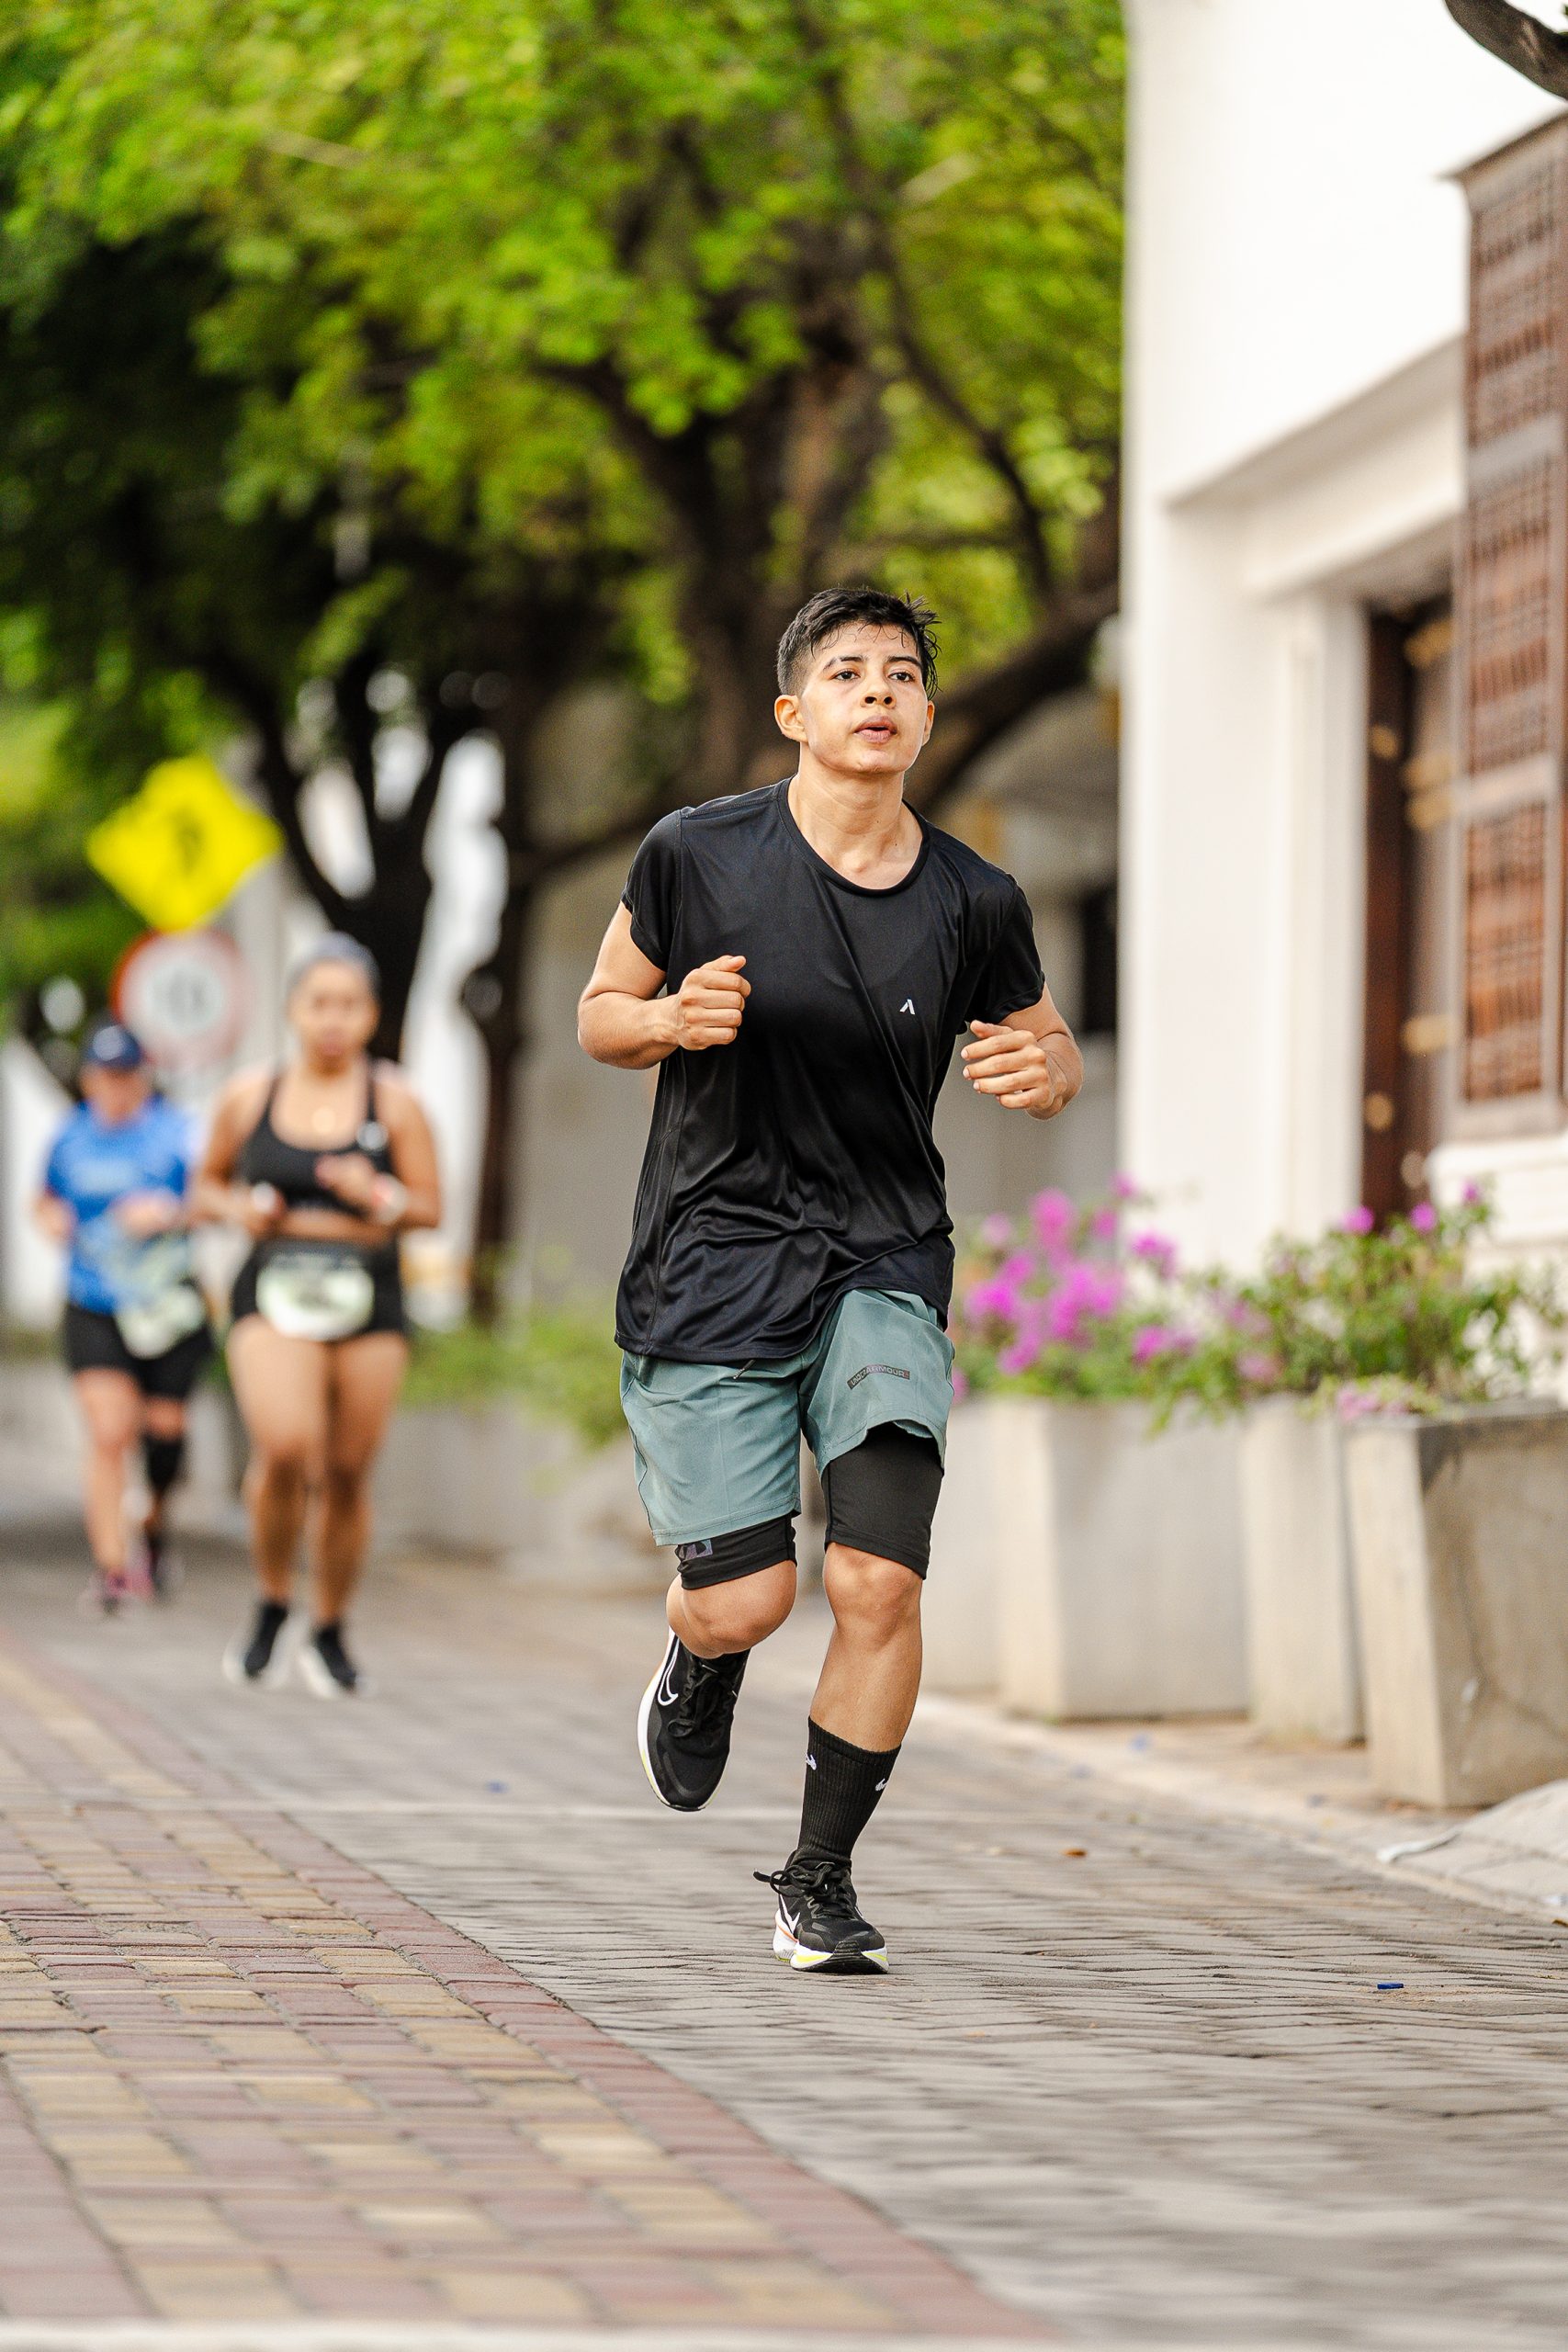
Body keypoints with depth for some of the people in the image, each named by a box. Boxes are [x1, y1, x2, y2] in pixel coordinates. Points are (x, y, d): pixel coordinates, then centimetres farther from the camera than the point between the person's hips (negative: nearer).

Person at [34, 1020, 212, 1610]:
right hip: (93, 1311, 1)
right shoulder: (71, 1138, 7)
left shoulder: (176, 1134, -4)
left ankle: (155, 1523, 35)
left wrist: (171, 1212, -25)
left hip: (167, 1308, -1)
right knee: (109, 1434, -12)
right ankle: (111, 1564, -10)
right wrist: (50, 1216, 2)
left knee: (164, 1427, 5)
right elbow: (47, 1198, 24)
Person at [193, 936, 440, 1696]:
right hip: (275, 1293, -1)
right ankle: (272, 1604, -1)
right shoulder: (248, 1097, 6)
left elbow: (430, 1208, 5)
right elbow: (207, 1186, 19)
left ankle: (329, 1632, 23)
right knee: (285, 1445, -23)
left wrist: (382, 1199, -16)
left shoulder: (393, 1100, 3)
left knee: (347, 1473, 3)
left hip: (367, 1299, 1)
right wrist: (239, 1209, -3)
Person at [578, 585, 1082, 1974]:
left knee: (878, 1588, -12)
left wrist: (1043, 1075, -10)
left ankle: (821, 1882, 7)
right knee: (746, 1603, -5)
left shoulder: (976, 905, -1)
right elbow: (600, 1016, 8)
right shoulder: (698, 855, -4)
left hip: (885, 1270, 1)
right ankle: (701, 1666, 35)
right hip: (709, 1269, -1)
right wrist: (674, 1018, -15)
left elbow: (1050, 1050, 14)